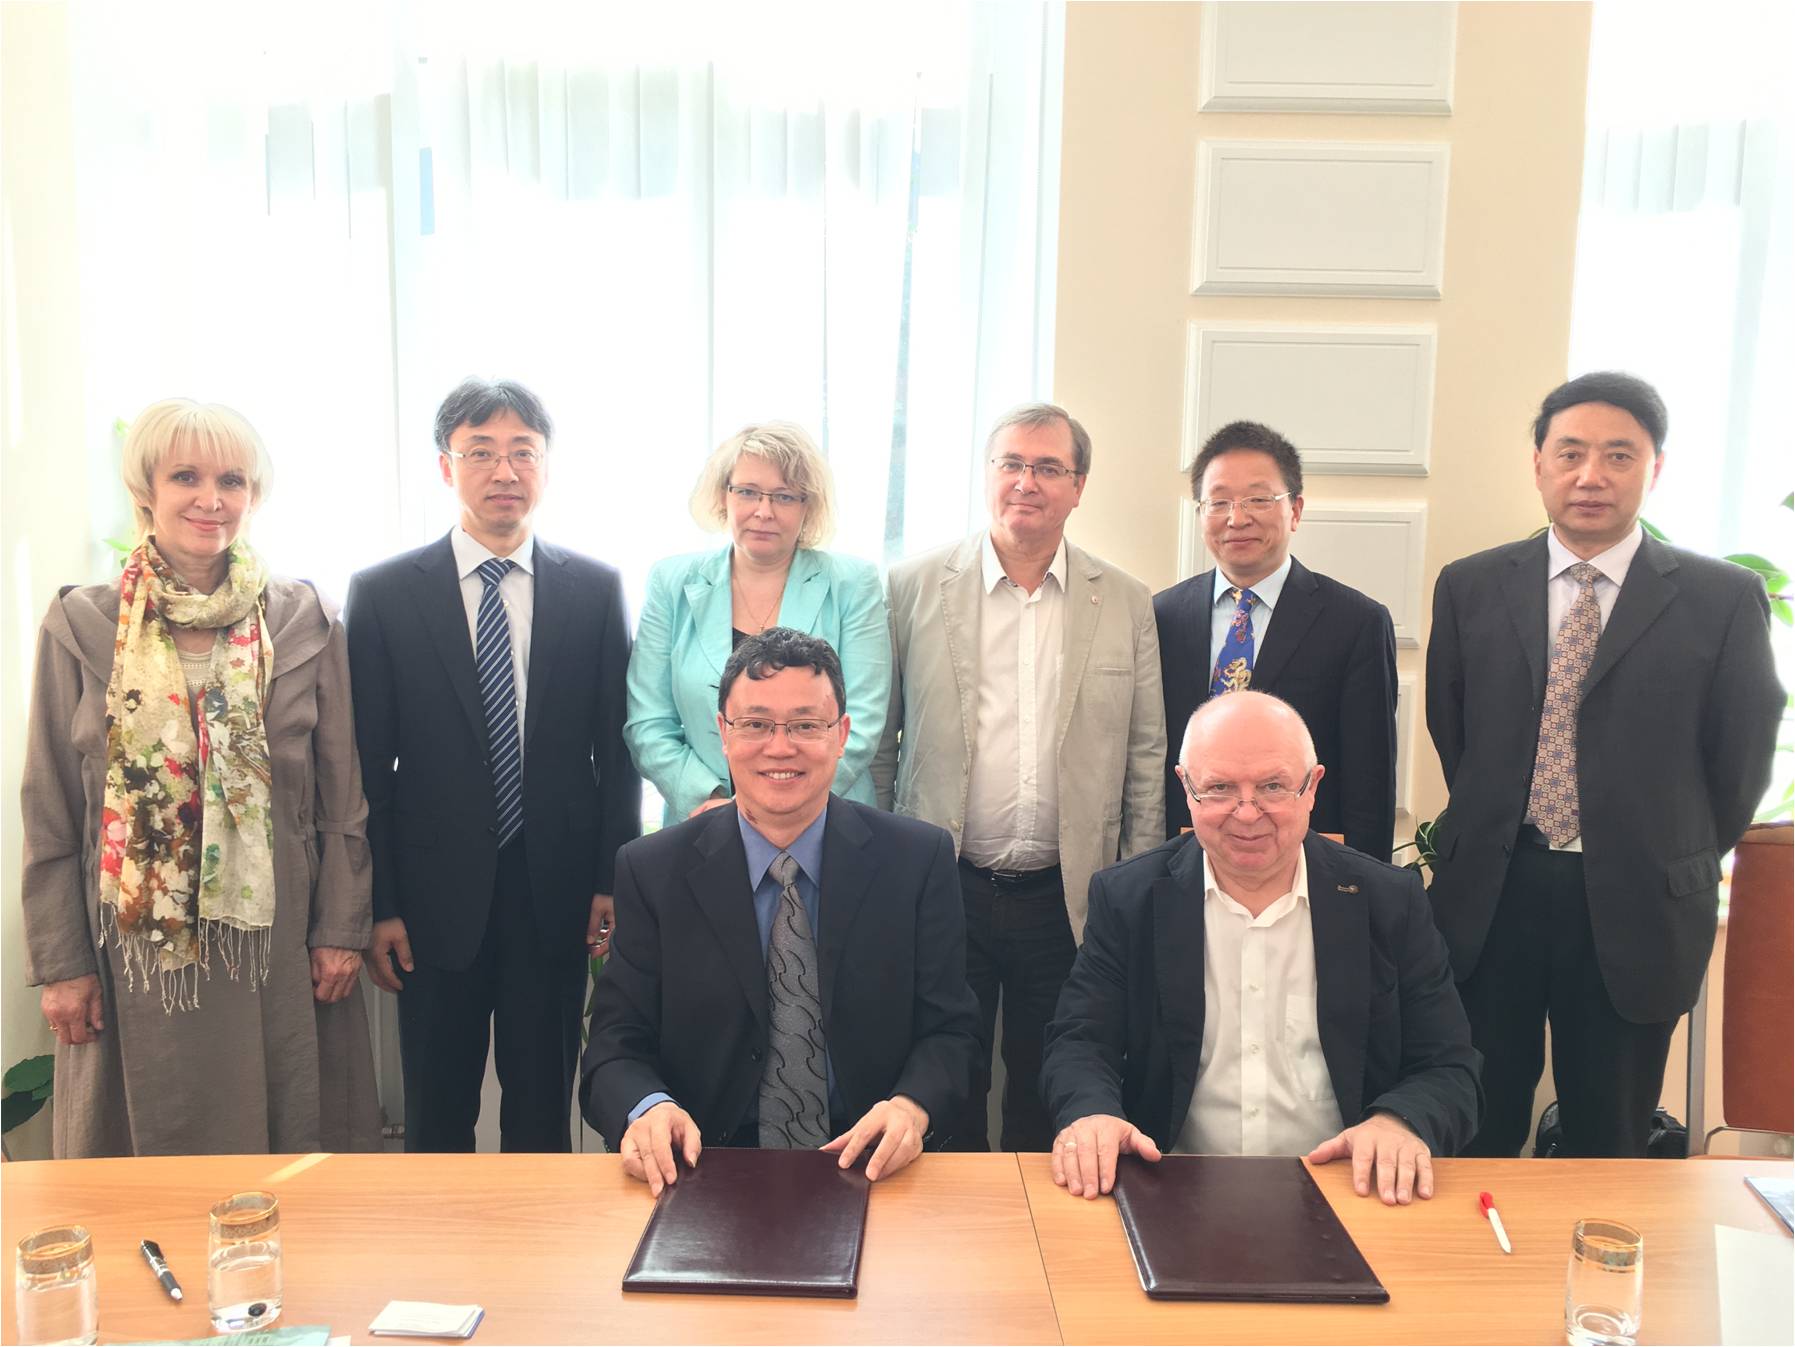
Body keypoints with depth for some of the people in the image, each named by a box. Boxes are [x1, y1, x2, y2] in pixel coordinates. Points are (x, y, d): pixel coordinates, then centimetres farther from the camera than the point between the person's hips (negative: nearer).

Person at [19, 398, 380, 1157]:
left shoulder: (306, 621, 1)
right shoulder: (80, 627, 0)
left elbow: (343, 794, 3)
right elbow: (49, 812, 2)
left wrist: (342, 927, -1)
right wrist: (60, 963, 0)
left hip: (279, 946, 0)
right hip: (136, 952, 0)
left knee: (292, 1152, 10)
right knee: (154, 1153, 11)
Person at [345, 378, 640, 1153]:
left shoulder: (595, 589, 2)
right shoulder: (382, 593, -1)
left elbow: (617, 747, 3)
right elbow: (368, 763, -1)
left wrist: (613, 881, -2)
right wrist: (378, 906, -4)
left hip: (556, 895, 1)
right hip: (437, 895, 0)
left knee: (543, 1112, 14)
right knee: (437, 1117, 13)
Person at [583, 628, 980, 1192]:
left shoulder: (919, 860, 1)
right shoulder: (653, 871, 1)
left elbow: (949, 1029, 3)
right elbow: (616, 1045, 2)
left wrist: (911, 1105, -19)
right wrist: (646, 1109, -21)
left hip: (867, 1164, 1)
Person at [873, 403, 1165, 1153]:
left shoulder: (1126, 604, 4)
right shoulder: (913, 587, 1)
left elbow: (1146, 760, 5)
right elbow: (876, 744, 3)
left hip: (1069, 899, 1)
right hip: (941, 891, 0)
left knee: (1048, 1099, 14)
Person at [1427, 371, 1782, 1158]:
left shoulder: (1724, 599, -3)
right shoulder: (1470, 588, 2)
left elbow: (1741, 759, 3)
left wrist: (1681, 866, 9)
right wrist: (1494, 835, 11)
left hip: (1636, 910, -1)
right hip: (1489, 896, 1)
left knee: (1610, 1144, 13)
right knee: (1478, 1132, 12)